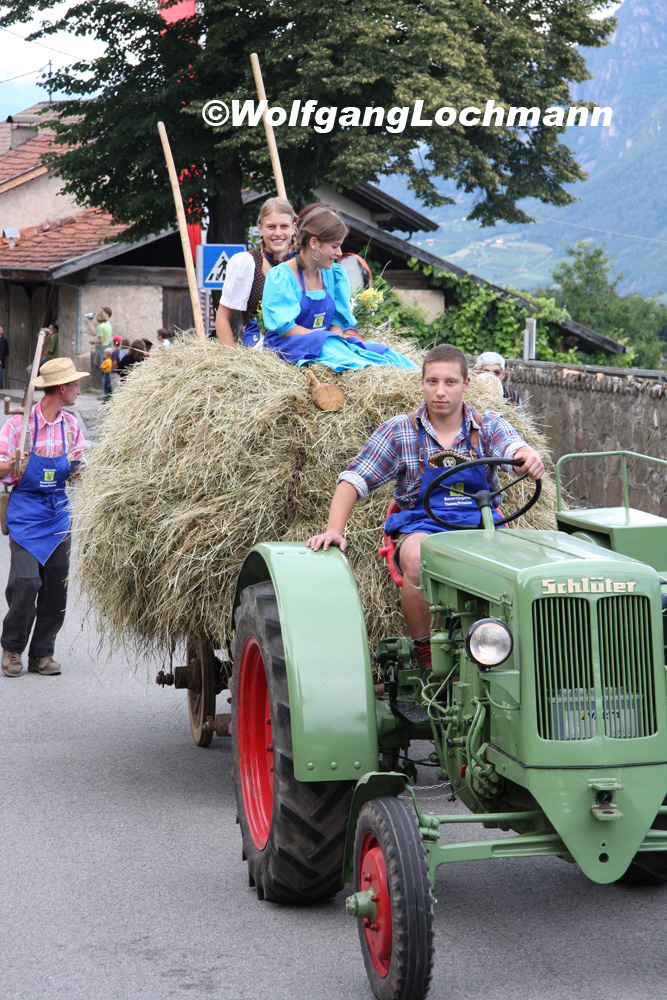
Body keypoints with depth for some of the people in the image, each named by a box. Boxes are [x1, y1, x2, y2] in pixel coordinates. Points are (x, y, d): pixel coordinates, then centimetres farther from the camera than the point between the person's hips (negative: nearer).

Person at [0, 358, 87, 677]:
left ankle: (42, 653, 10)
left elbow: (78, 467, 15)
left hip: (58, 512, 5)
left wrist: (79, 468, -7)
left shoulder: (71, 424, 7)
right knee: (26, 581, -14)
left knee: (56, 585, 1)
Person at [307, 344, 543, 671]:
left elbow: (514, 447, -16)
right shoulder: (399, 431, 4)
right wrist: (334, 529, -17)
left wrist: (528, 457, -42)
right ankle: (425, 654, -19)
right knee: (418, 559, -37)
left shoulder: (490, 427, 6)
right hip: (421, 526, -1)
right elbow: (353, 481, -1)